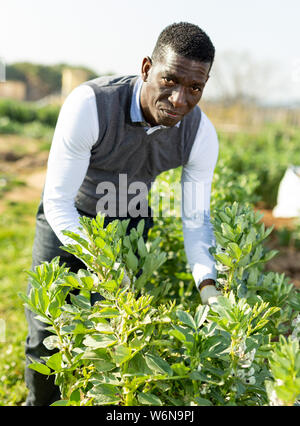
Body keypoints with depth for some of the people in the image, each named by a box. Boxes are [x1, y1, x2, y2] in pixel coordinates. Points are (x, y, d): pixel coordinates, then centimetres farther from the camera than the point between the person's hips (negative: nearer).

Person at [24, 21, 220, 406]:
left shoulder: (201, 135, -24)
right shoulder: (89, 104, -35)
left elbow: (196, 218, -13)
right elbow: (57, 201, -29)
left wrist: (208, 286, -29)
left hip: (130, 221, 2)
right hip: (67, 216, -2)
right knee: (46, 334, 1)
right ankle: (40, 401, 32)